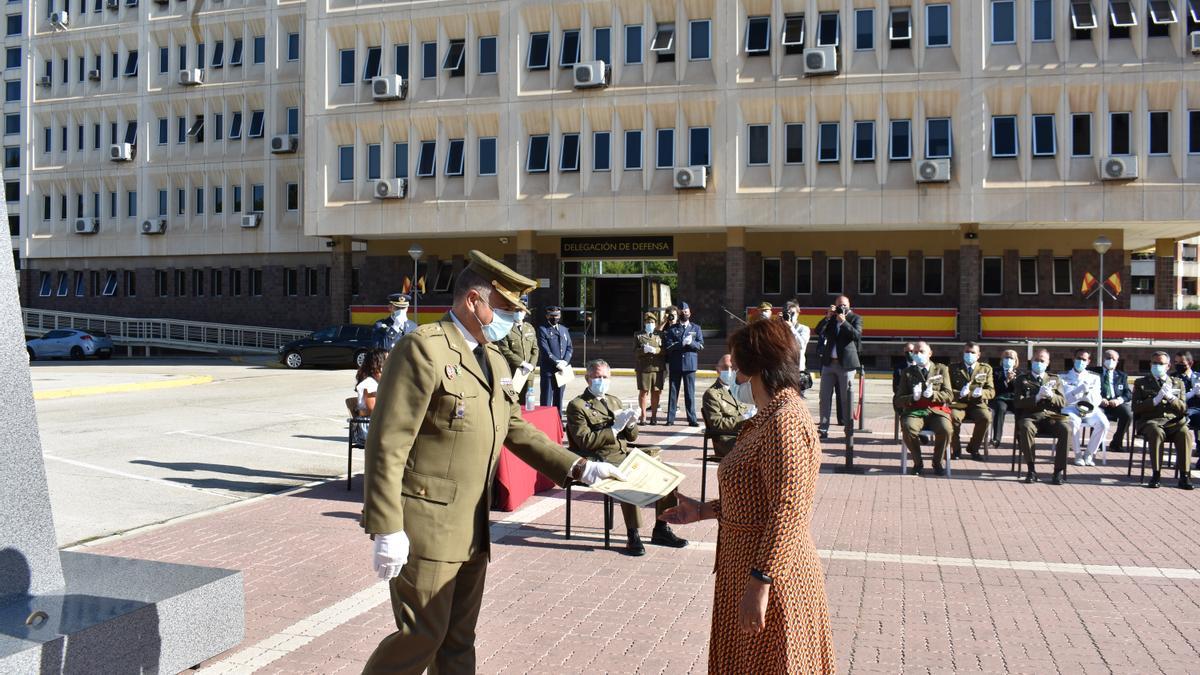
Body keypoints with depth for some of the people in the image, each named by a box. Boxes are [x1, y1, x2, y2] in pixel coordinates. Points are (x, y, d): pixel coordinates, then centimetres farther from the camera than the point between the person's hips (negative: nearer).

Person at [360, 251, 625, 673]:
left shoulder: (492, 360, 12)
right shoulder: (423, 349, -14)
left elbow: (517, 430, 16)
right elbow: (387, 445, -18)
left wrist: (579, 468, 5)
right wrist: (387, 529, -20)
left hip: (471, 529, 8)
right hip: (425, 527, -8)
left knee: (459, 639, 16)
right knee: (423, 634, 0)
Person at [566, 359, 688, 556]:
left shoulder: (614, 401, 23)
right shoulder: (577, 406, 0)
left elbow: (632, 437, 22)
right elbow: (585, 441, -12)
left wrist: (630, 424, -1)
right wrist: (614, 428, -15)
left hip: (625, 454, 7)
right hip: (602, 460, -7)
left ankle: (661, 530, 0)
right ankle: (633, 536, -27)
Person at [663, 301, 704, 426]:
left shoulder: (696, 328, 12)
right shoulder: (672, 329, 9)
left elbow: (701, 345, 3)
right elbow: (669, 346, -2)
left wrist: (691, 343, -16)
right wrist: (682, 343, -16)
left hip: (690, 364, 0)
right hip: (675, 364, 0)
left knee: (690, 393, 1)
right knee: (673, 392, 2)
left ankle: (692, 419, 5)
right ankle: (670, 418, 7)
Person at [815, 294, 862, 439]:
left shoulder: (855, 318, 3)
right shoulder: (831, 318, 12)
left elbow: (857, 335, -13)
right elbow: (818, 331, 0)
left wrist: (843, 322, -18)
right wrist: (828, 316, -9)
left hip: (846, 363, -3)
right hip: (829, 362, 4)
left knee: (846, 398, 0)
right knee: (825, 396, 2)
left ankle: (849, 428, 9)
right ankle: (823, 429, 6)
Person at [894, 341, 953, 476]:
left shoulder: (941, 369, 15)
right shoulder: (908, 372, 14)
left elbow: (949, 396, 6)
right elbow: (897, 401, 8)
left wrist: (933, 394, -14)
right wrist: (913, 397, -13)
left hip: (937, 411, 0)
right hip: (914, 411, 0)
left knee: (945, 429, -33)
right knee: (908, 429, -34)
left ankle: (937, 462, -6)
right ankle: (918, 462, -9)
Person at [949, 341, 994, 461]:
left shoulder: (986, 369, 13)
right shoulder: (953, 368, 9)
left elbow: (991, 391, 6)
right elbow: (948, 390, 2)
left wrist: (981, 393, -18)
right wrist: (959, 393, -20)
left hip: (977, 404, 1)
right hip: (958, 404, -1)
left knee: (986, 418, -31)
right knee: (953, 417, -34)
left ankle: (973, 448, -7)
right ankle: (956, 449, -10)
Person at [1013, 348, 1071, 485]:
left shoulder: (1054, 380, 23)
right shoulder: (1022, 379, 16)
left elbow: (1062, 403, 12)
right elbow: (1017, 402, 2)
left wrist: (1051, 395, -9)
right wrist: (1037, 397, -12)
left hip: (1051, 417, 2)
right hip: (1030, 417, -2)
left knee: (1066, 430, -31)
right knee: (1026, 428, -38)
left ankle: (1059, 471, -23)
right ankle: (1031, 470, -29)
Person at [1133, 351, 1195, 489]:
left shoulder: (1178, 383, 21)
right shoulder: (1141, 383, 15)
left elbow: (1183, 409, 12)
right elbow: (1136, 408, 3)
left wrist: (1171, 398, -7)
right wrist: (1155, 400, -11)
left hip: (1174, 422, 2)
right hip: (1151, 422, -2)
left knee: (1185, 433, -32)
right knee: (1156, 433, -36)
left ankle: (1184, 476, -29)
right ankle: (1156, 474, -32)